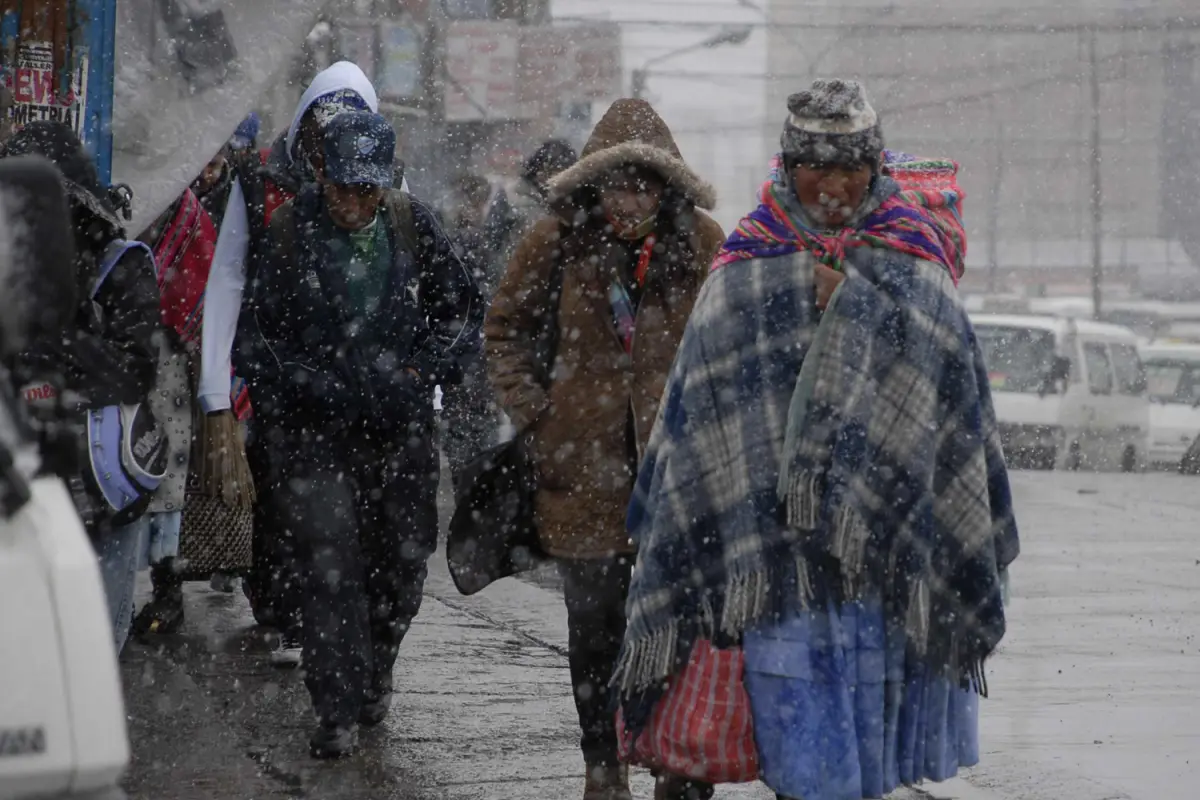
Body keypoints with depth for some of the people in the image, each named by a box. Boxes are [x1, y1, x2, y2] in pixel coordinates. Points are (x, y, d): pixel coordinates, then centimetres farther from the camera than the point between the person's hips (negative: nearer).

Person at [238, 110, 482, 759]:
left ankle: (373, 676, 33)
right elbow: (253, 340, -5)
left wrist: (427, 369, -2)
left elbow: (462, 307, 14)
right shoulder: (285, 232, -7)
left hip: (400, 422, 3)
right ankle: (338, 711, -11)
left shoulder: (410, 224, 3)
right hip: (314, 427, -3)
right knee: (330, 558, -14)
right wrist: (327, 388, -15)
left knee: (402, 561, 7)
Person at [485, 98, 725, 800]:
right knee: (595, 623, 6)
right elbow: (507, 326, 13)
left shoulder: (702, 242, -3)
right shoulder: (562, 240, -2)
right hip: (587, 459, 1)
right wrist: (530, 409, 5)